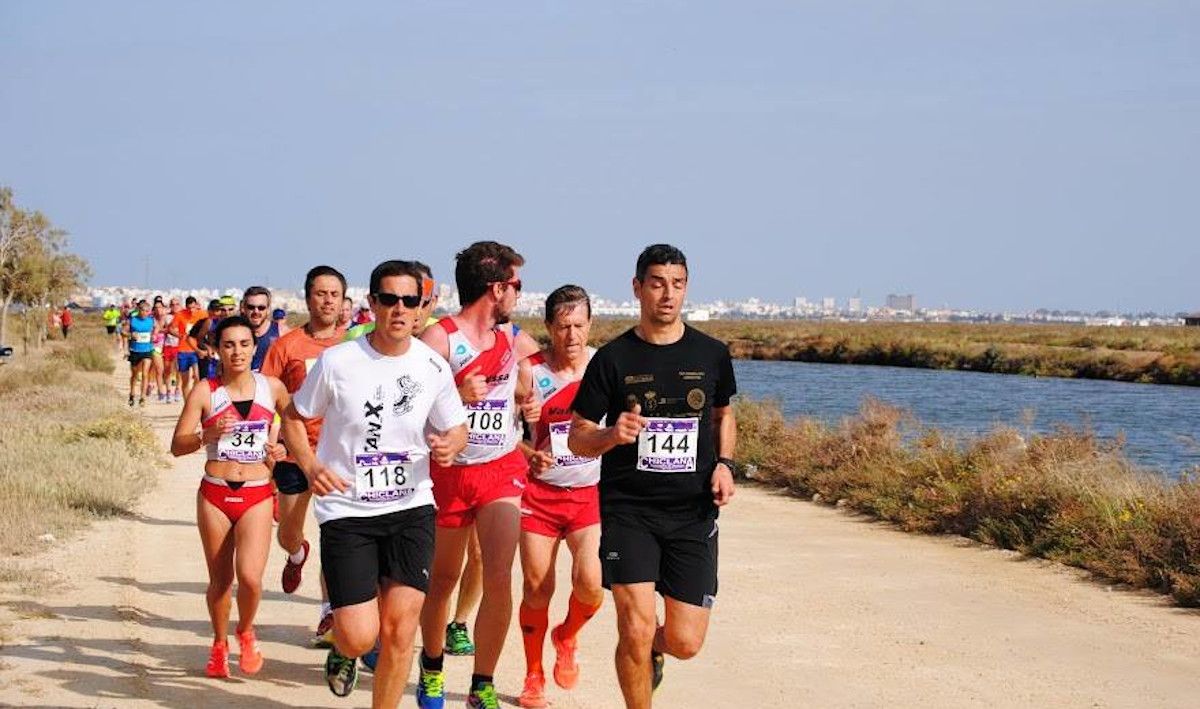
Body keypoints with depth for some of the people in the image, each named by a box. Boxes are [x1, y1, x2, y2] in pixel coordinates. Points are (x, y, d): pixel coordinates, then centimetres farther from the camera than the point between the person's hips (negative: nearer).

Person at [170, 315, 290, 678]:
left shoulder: (272, 387, 1)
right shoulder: (205, 392, -3)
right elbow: (177, 445, -6)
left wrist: (279, 446, 3)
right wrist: (207, 435, -24)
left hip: (257, 495, 0)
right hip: (215, 495, 0)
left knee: (250, 576, -15)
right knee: (220, 580, 8)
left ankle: (246, 632, 15)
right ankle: (219, 644, 32)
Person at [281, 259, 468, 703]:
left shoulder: (433, 367, -1)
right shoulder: (338, 362, -9)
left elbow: (456, 428, 13)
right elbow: (293, 418, 4)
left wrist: (450, 444, -12)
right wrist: (310, 466, -14)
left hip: (411, 507, 2)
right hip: (346, 510, -2)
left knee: (399, 629, -6)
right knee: (359, 636, -9)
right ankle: (343, 649, 30)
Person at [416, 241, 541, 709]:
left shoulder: (515, 341, 7)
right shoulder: (439, 338, -12)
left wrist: (530, 406, 4)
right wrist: (455, 395, -28)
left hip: (502, 469, 3)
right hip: (448, 472, -3)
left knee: (499, 577, -13)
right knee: (442, 579, 12)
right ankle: (432, 667, 38)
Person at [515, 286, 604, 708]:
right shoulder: (531, 371, -5)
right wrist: (529, 455, -17)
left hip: (591, 494, 0)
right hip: (540, 493, 0)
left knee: (590, 583, -16)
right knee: (537, 589, 2)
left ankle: (567, 638, 18)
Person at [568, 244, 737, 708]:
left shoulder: (711, 354, 5)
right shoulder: (613, 358, -2)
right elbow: (577, 438, 2)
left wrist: (724, 463, 4)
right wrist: (612, 435, -20)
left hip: (692, 513, 2)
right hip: (627, 509, -2)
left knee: (685, 643, 1)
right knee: (635, 627, -14)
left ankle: (653, 646, 38)